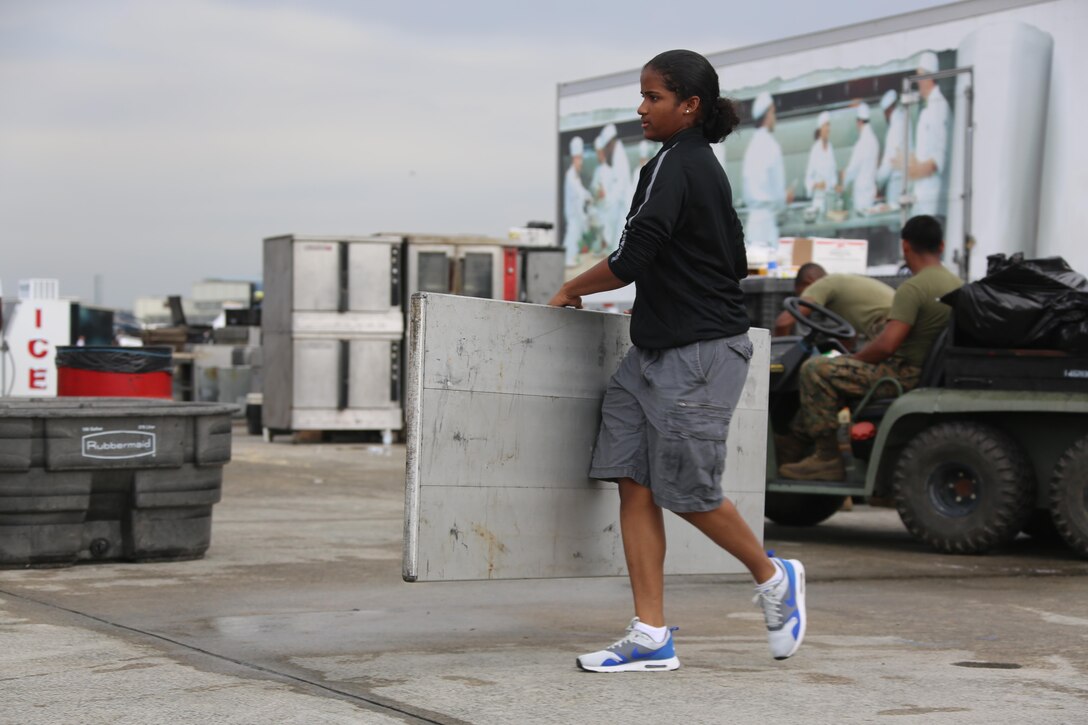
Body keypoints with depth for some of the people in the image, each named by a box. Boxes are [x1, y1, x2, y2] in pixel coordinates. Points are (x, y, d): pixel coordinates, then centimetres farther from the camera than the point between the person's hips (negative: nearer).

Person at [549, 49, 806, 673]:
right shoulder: (708, 169, 16)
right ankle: (652, 637, 0)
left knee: (687, 490, -1)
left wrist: (571, 290, -5)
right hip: (657, 350, 10)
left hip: (697, 352, -10)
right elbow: (736, 265, 23)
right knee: (634, 481, 1)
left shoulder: (672, 167, -14)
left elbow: (630, 261, -20)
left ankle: (774, 578, 23)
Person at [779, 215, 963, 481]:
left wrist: (852, 359, -6)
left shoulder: (913, 289, -19)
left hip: (908, 376, -10)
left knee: (815, 370, -12)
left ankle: (827, 458, -10)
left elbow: (886, 345, -26)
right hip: (931, 374, 10)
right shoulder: (957, 284, 11)